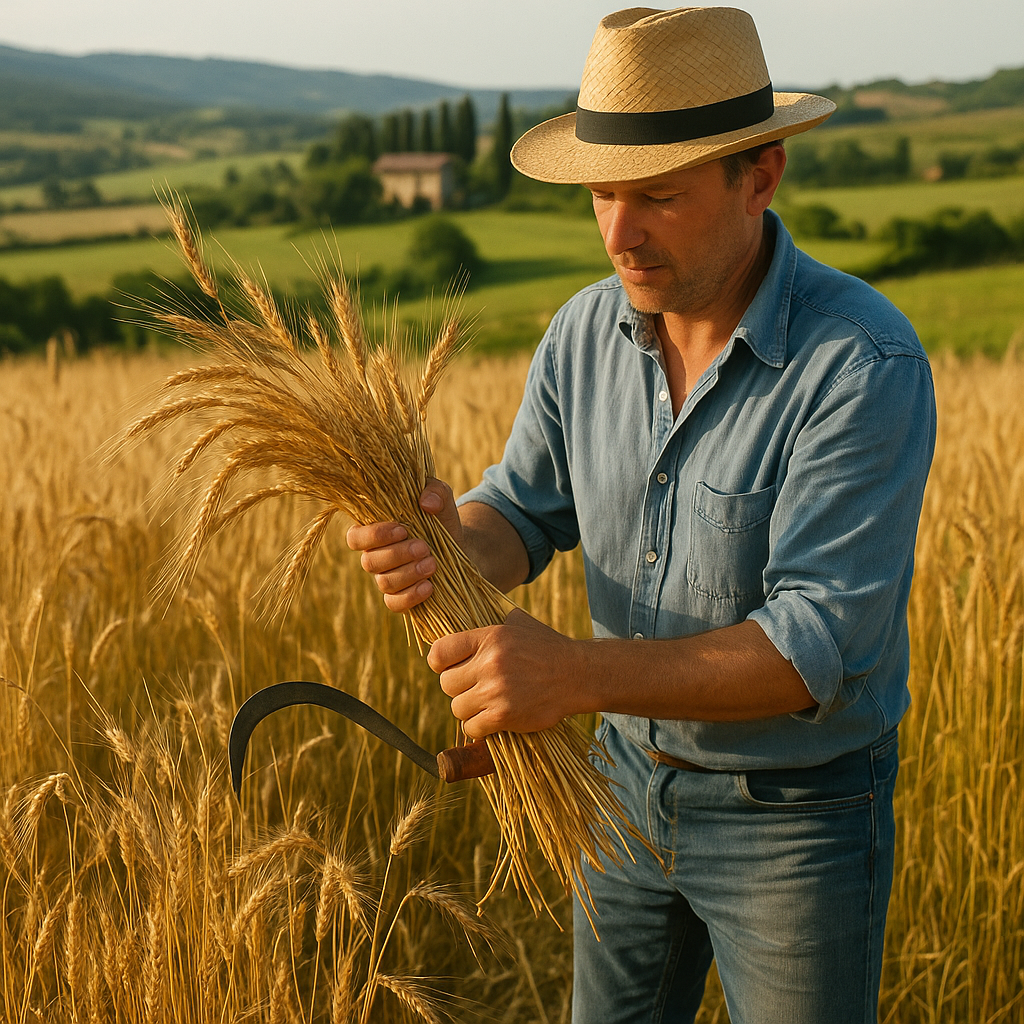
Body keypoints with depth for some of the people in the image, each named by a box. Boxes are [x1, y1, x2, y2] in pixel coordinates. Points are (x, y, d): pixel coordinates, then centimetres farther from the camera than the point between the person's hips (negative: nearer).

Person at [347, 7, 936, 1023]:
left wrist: (575, 674, -42)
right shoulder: (585, 333, -7)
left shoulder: (865, 365, -27)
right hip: (634, 780, 6)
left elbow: (814, 650, -31)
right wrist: (440, 541, -25)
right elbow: (522, 518, 0)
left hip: (796, 813, -5)